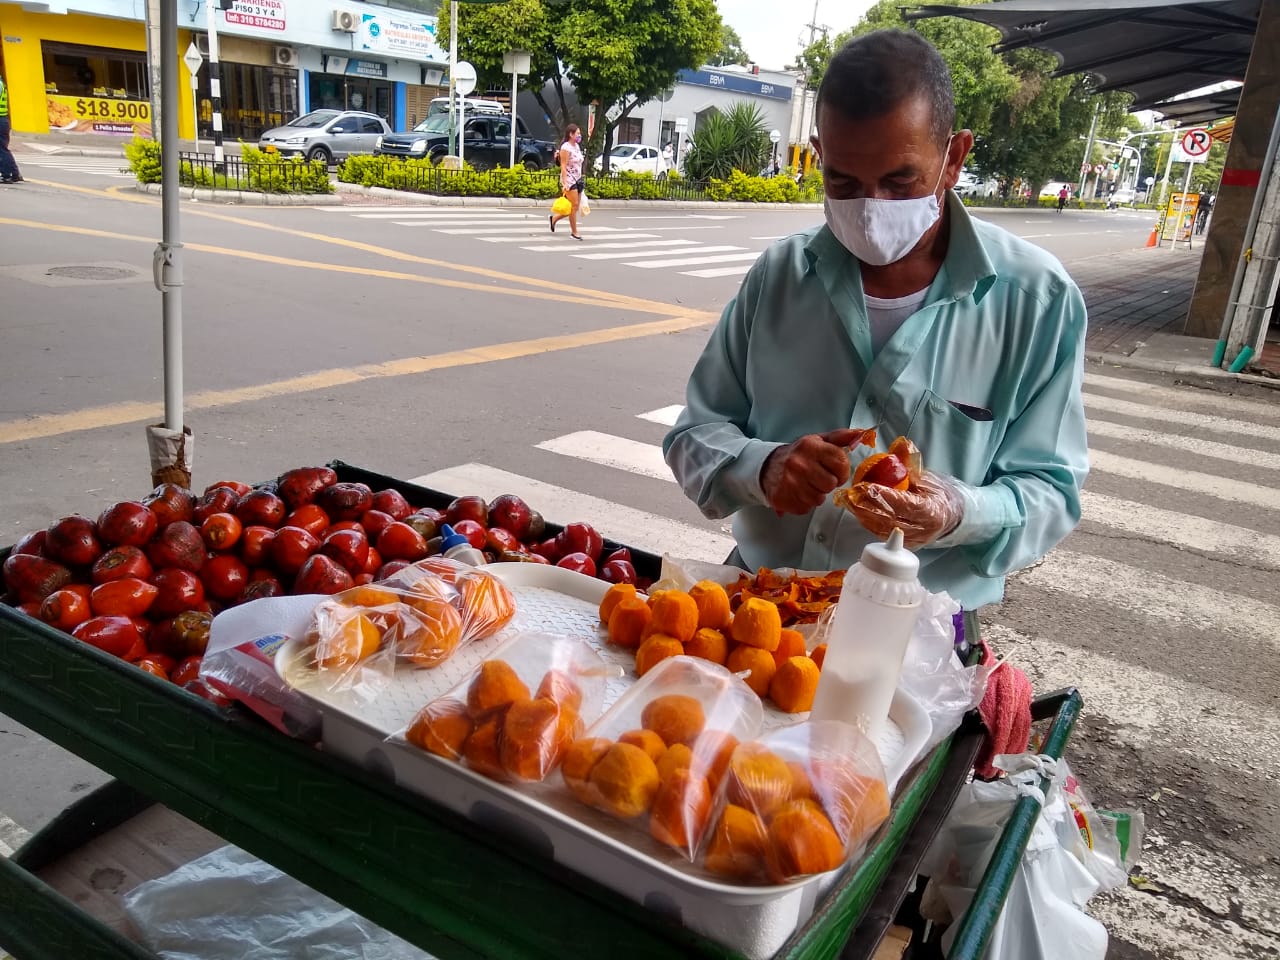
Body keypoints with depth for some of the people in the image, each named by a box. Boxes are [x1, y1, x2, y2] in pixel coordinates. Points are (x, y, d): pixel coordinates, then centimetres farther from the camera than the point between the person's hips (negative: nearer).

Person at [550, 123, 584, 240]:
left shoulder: (577, 146, 14)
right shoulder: (566, 148, -11)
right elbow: (563, 166, -15)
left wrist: (581, 180, 17)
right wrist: (565, 183, -22)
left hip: (578, 180, 9)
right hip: (569, 180, -9)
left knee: (575, 207, 8)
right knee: (574, 206, -9)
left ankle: (554, 218, 25)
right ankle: (574, 232, -1)